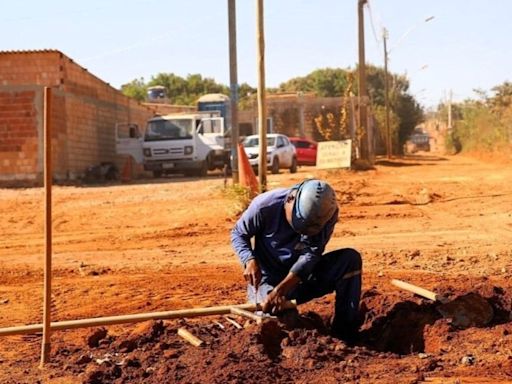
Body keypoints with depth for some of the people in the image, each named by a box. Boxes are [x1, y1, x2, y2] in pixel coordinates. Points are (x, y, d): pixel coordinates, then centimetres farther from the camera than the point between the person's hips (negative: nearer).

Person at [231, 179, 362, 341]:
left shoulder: (326, 214, -18)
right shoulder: (265, 206, -23)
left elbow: (311, 254, -23)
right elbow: (238, 233, -5)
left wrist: (280, 290, -35)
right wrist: (249, 260, -27)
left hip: (303, 277, 3)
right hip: (269, 279, -3)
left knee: (350, 258, -20)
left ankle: (345, 331, -10)